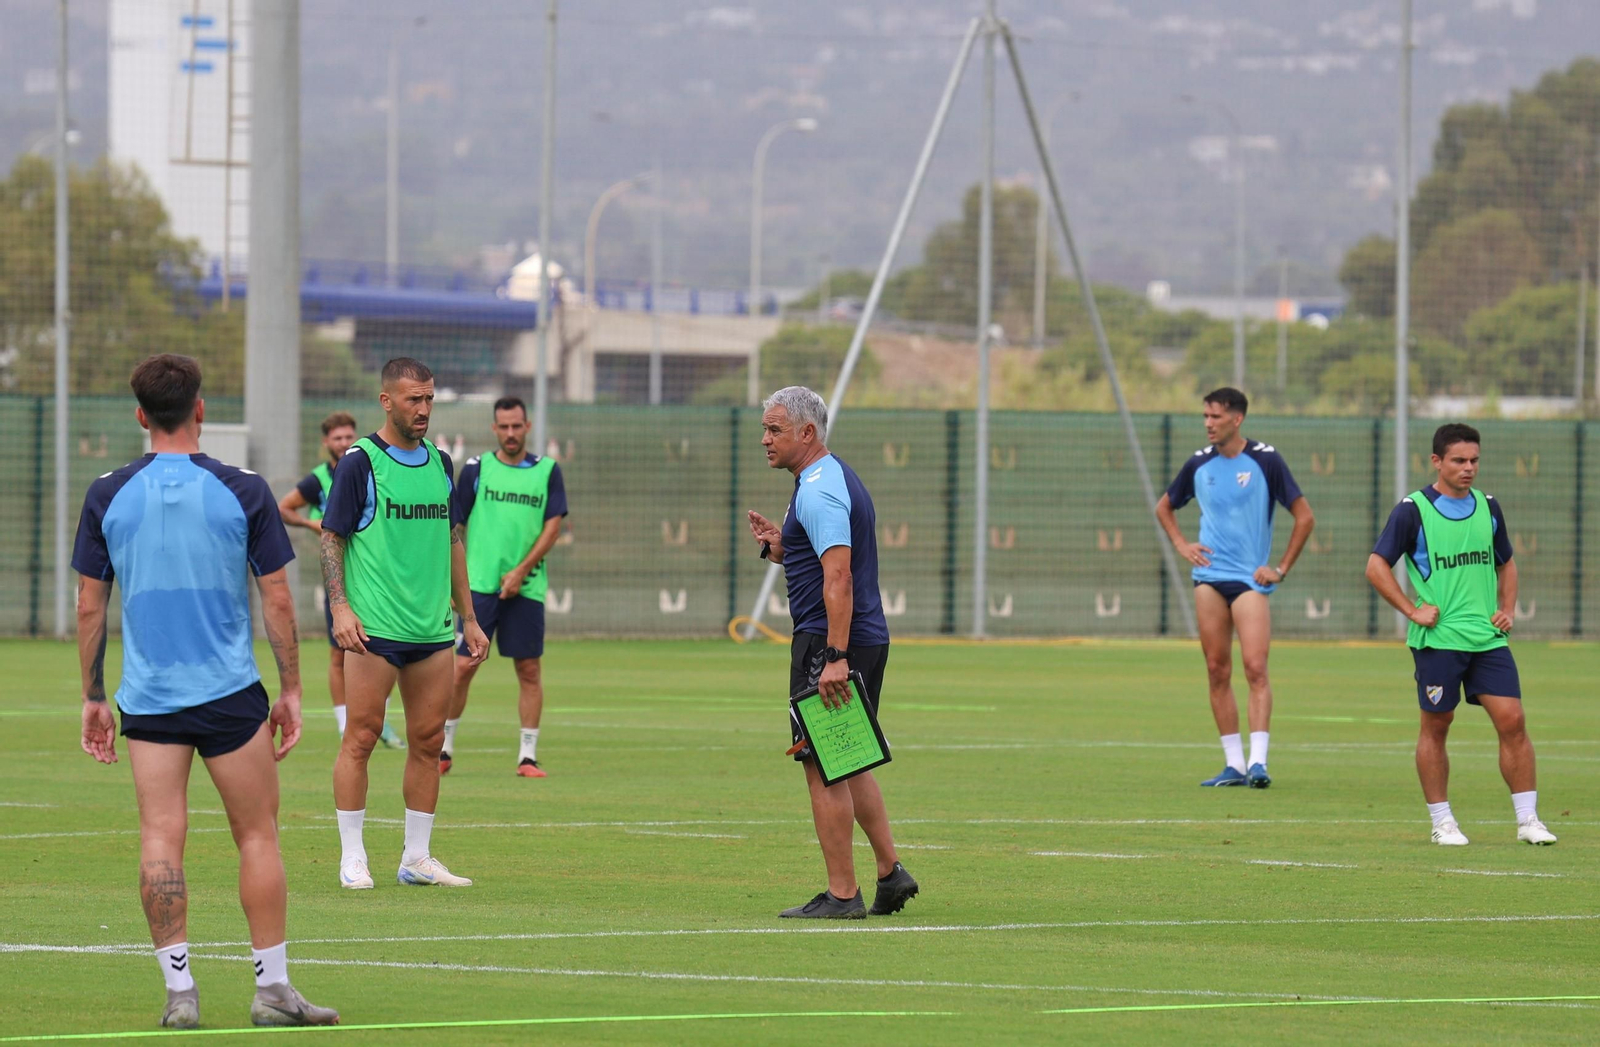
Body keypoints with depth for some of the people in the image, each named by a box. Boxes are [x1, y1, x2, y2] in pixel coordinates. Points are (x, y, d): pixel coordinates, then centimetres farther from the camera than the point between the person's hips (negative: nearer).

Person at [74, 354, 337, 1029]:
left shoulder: (108, 496, 2)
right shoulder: (241, 492, -3)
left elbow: (90, 605, 5)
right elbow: (277, 600, -1)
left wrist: (93, 699, 13)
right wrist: (291, 691, 7)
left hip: (146, 696, 2)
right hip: (229, 694, -2)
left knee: (160, 840, 2)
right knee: (257, 836, 5)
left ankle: (179, 991, -3)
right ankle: (272, 989, 6)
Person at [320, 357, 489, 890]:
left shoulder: (440, 463, 13)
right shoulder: (359, 462, -4)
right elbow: (331, 539, -5)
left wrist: (468, 617, 18)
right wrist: (340, 608, -16)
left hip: (432, 629, 6)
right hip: (374, 628, -6)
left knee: (428, 741, 5)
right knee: (361, 737, -5)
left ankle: (417, 858, 12)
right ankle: (353, 859, 1)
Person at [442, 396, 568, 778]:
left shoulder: (547, 471, 6)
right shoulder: (476, 469, 5)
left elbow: (553, 526, 1)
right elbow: (455, 526, 7)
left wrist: (522, 571, -9)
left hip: (527, 587, 1)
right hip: (480, 585, -1)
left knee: (529, 670, 1)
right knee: (463, 666, -4)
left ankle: (528, 756, 7)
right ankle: (443, 748, 8)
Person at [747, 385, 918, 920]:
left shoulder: (819, 490, -16)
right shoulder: (839, 478, 17)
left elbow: (838, 576, -25)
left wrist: (835, 656, -29)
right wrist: (780, 547, 10)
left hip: (827, 642, -10)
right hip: (866, 640, 10)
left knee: (823, 767, -6)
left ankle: (841, 893, -4)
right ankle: (890, 871, 17)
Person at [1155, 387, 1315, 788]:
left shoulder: (1265, 460, -4)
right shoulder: (1199, 464, 8)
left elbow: (1304, 517, 0)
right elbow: (1164, 507, 25)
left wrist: (1281, 569, -4)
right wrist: (1181, 545, 8)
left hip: (1250, 579, -4)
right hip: (1209, 577, 4)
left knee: (1255, 667, -15)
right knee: (1217, 672, 3)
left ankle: (1258, 762, -18)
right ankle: (1233, 765, 8)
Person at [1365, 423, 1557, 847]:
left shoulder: (1487, 507, 12)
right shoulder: (1413, 510, -4)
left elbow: (1505, 563, 25)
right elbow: (1376, 566, -4)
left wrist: (1508, 609, 10)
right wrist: (1413, 610, -10)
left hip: (1488, 638, 4)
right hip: (1438, 638, -4)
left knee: (1512, 721, -4)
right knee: (1435, 727, 3)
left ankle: (1528, 819, 1)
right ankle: (1441, 821, 13)